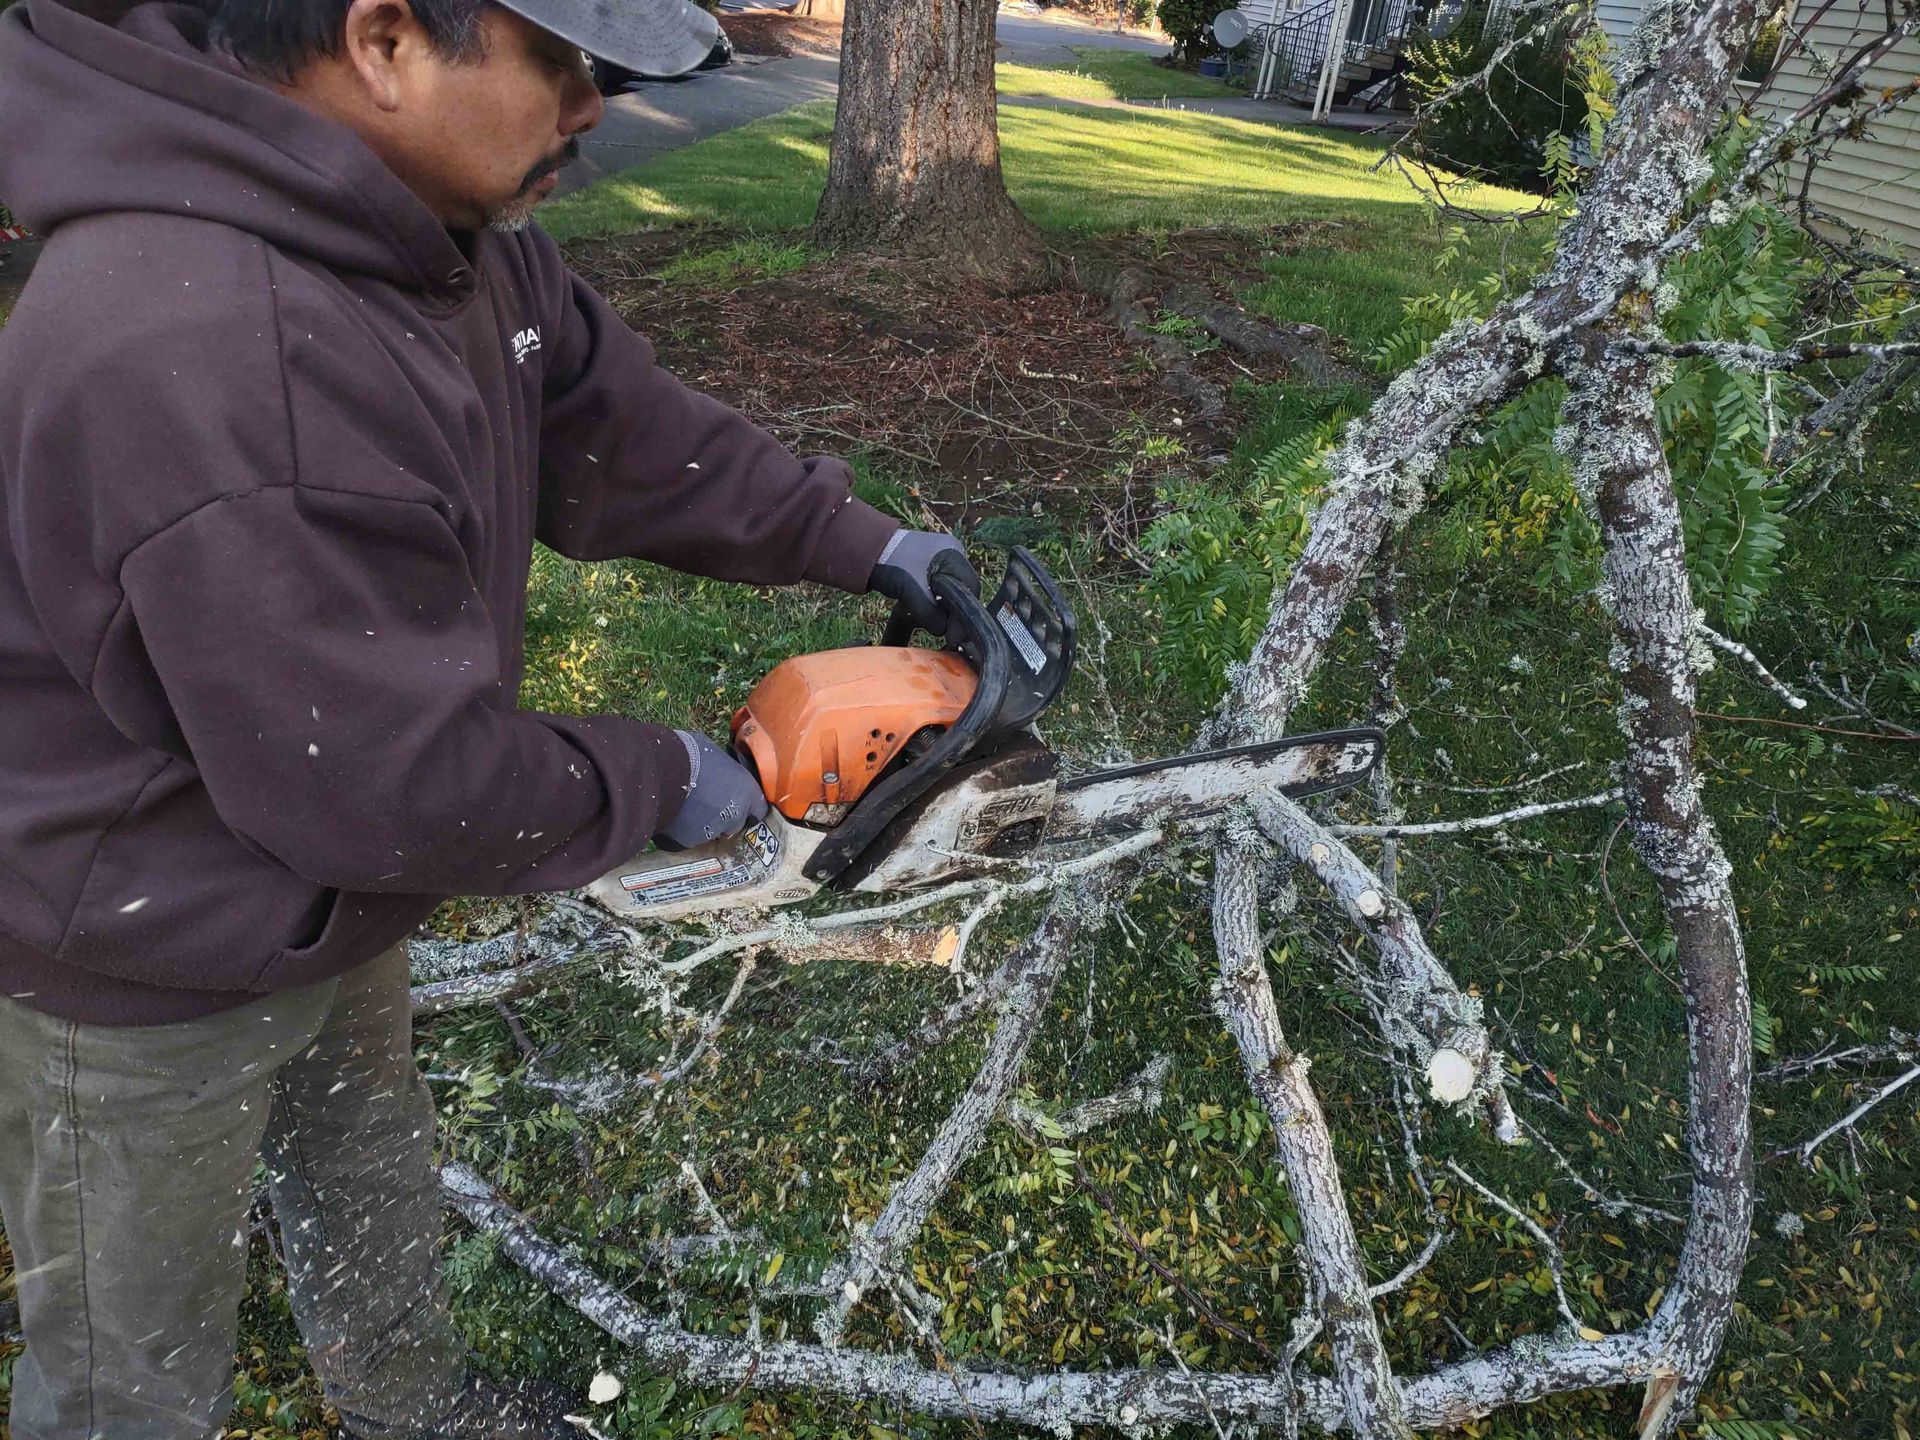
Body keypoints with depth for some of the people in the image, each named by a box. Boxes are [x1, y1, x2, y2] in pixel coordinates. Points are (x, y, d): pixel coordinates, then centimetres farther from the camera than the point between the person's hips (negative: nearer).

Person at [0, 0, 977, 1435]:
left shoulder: (442, 231, -9)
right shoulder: (214, 362, -39)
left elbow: (619, 422, 4)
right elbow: (403, 781, -33)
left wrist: (862, 545, 2)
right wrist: (660, 779, -17)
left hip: (323, 878, 9)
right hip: (143, 983, -8)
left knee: (374, 1184, 32)